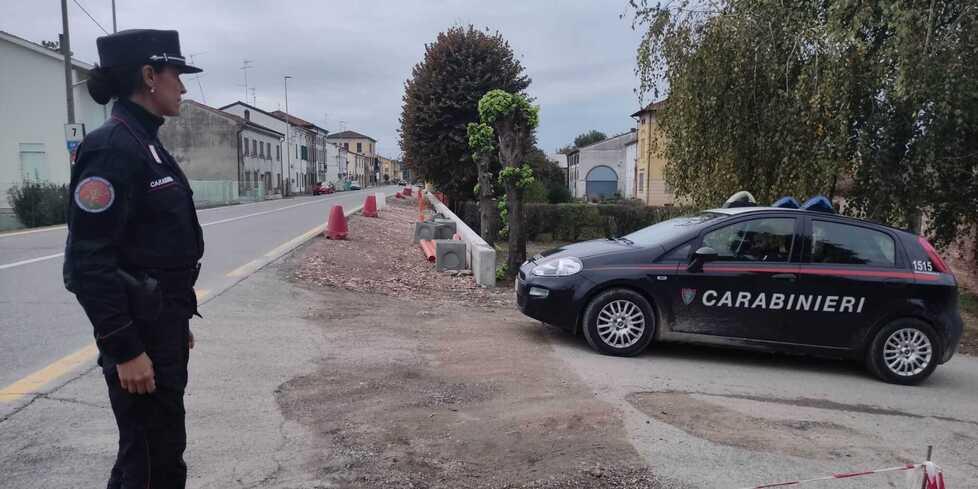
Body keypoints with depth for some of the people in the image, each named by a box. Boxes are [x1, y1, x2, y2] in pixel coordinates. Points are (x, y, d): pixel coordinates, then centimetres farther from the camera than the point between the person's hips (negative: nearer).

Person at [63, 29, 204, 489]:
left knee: (163, 447, 21)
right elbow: (89, 260, -23)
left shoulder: (145, 144, 12)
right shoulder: (112, 147, -18)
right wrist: (124, 349, -22)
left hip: (163, 324, 9)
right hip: (138, 330, -9)